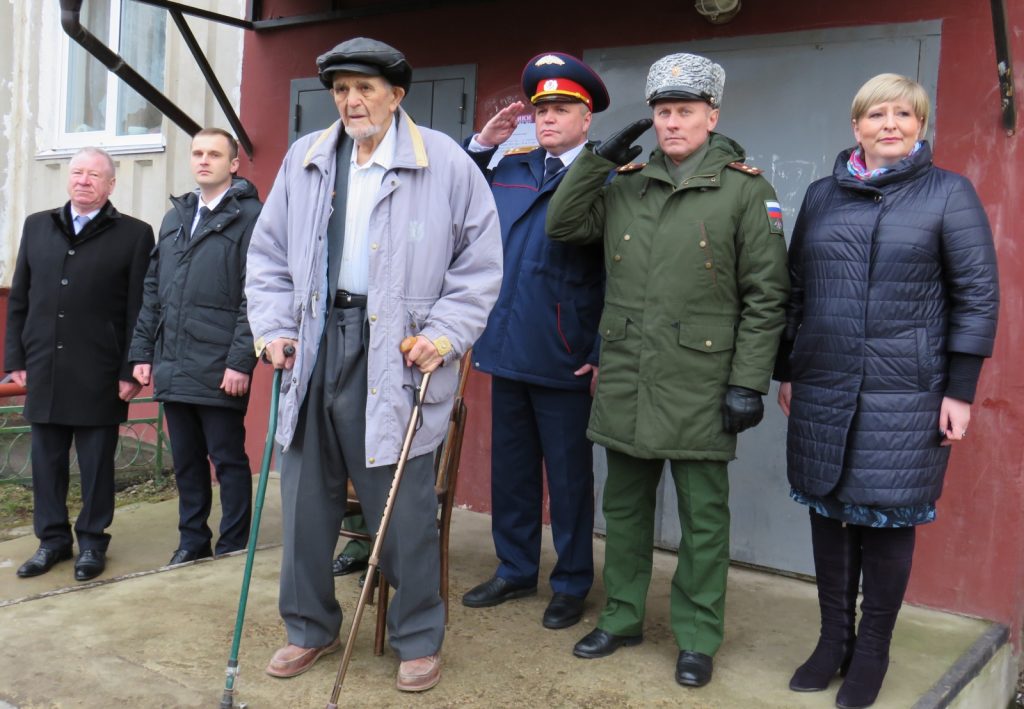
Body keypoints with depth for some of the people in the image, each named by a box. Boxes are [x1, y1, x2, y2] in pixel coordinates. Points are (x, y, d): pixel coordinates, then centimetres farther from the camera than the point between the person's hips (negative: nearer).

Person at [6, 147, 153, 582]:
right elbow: (18, 300, 13)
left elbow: (139, 311, -4)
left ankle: (92, 541, 19)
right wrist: (16, 358, 7)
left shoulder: (134, 235, -1)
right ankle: (52, 538, 23)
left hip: (99, 374, -4)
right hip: (44, 368, 4)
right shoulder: (37, 227, 12)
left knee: (97, 462, 5)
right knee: (46, 460, 10)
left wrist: (131, 371, -8)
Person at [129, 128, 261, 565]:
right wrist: (143, 352, 11)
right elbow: (153, 290, 17)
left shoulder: (250, 215, -5)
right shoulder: (176, 216, 16)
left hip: (219, 369, -6)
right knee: (186, 459, 14)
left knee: (228, 459, 4)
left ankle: (233, 547, 15)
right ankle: (192, 540, 27)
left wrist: (241, 360, -16)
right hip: (172, 366, 7)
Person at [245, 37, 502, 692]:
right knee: (306, 497, 12)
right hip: (316, 350, 5)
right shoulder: (303, 161, 11)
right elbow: (269, 255, 16)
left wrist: (446, 334, -9)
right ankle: (311, 628, 31)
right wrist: (274, 327, 4)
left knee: (405, 508, 2)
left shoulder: (445, 164, -1)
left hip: (396, 360, -4)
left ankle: (420, 639, 22)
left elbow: (479, 263, 0)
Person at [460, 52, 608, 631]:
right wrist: (481, 145, 9)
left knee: (569, 476, 7)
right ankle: (516, 571, 33)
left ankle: (573, 584, 23)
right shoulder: (509, 167, 10)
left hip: (564, 358, -6)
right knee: (510, 467, 16)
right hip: (507, 347, 6)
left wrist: (603, 354, -15)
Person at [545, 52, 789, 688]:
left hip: (700, 388, -4)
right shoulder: (625, 184, 11)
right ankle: (622, 618, 33)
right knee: (625, 507, 16)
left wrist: (749, 381, -10)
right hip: (625, 385, 4)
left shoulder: (745, 189, -3)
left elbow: (766, 295, -5)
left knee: (703, 519, 7)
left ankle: (697, 639, 23)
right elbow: (563, 226, 9)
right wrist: (597, 158, 1)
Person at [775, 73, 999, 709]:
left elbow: (978, 295, -3)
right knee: (829, 513, 10)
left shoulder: (949, 192, 0)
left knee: (887, 520, 4)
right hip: (822, 392, 4)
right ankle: (834, 640, 26)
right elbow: (795, 289, 15)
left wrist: (960, 390, -7)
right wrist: (787, 371, 13)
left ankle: (872, 654, 21)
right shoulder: (822, 195, 11)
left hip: (904, 396, -3)